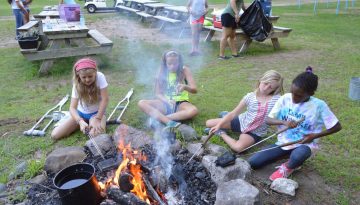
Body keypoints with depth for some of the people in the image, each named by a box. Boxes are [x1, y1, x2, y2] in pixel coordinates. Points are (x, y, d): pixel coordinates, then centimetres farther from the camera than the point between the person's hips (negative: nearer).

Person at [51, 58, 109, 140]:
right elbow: (72, 107, -21)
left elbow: (105, 99, -21)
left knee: (95, 134, -35)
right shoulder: (77, 84, -16)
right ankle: (85, 122, 14)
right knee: (54, 135, -6)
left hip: (97, 112, -3)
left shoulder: (100, 77, -22)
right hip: (81, 113, 3)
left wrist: (97, 119, -24)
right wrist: (80, 121, -39)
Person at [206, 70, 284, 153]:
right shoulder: (250, 96, -13)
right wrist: (218, 125, -18)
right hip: (242, 121, 2)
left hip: (255, 132, -1)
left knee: (238, 148, -33)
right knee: (208, 123, -1)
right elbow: (233, 113, -11)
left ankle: (222, 133, -5)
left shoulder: (277, 99, -17)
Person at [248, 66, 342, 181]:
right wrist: (284, 122, -26)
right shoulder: (285, 98, -9)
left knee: (298, 156, -43)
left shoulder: (319, 105, -17)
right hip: (283, 142, 4)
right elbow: (268, 120, -7)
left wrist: (315, 136, -15)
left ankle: (288, 167, -3)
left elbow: (337, 127, -7)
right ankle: (289, 155, 11)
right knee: (252, 163, -9)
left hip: (304, 144, -4)